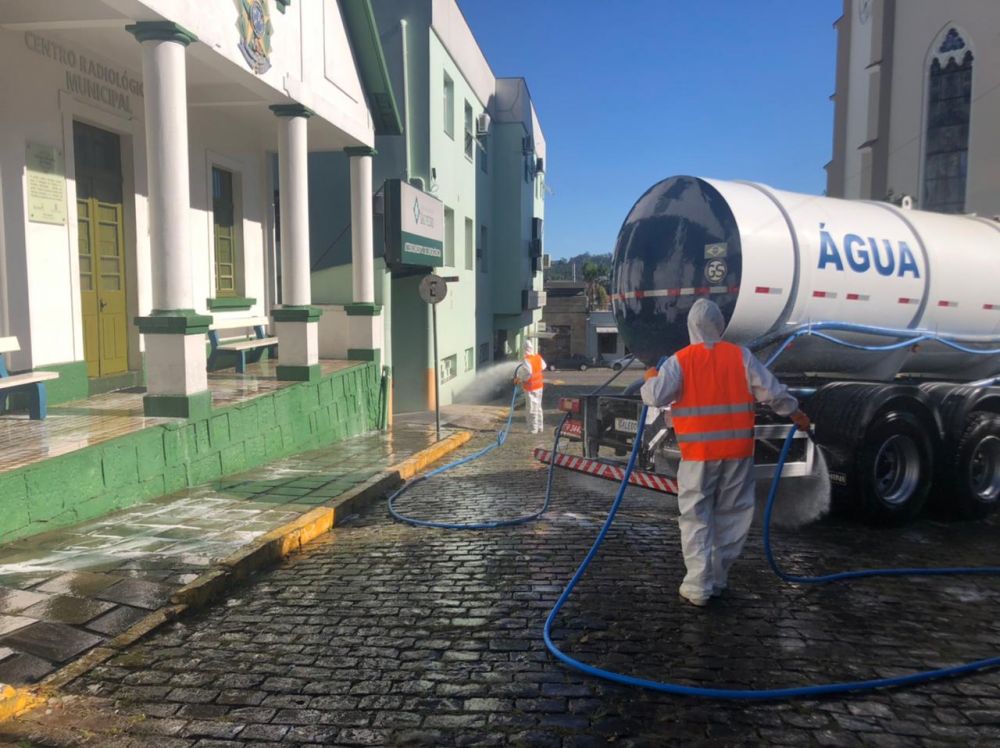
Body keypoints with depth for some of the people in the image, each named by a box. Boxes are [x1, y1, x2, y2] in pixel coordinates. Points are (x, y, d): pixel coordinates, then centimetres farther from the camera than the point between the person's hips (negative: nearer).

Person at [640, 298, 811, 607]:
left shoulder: (680, 360, -6)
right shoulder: (741, 356, 0)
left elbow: (656, 397, -12)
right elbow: (772, 392, 1)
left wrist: (650, 379, 9)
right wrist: (796, 414, 18)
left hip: (698, 453, -2)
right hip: (737, 450, 2)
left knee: (696, 517, 5)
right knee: (731, 516, 15)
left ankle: (698, 586, 0)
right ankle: (717, 580, 23)